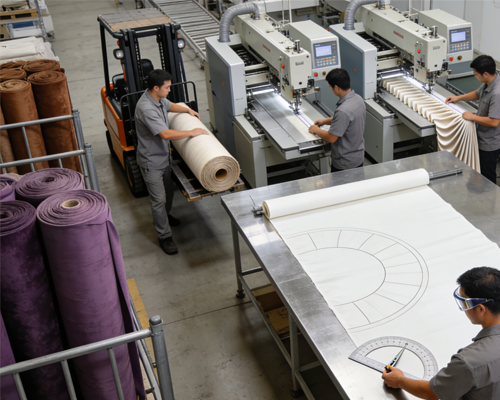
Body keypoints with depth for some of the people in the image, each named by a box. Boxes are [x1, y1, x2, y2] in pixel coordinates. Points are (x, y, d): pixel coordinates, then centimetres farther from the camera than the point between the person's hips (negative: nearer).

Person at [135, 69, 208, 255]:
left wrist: (188, 110, 16)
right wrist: (191, 132, -31)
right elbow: (165, 134, -39)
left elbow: (170, 106, 25)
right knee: (159, 199, 1)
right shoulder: (146, 109, -34)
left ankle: (165, 216, 52)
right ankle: (164, 236, 13)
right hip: (151, 161, -10)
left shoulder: (158, 98, -3)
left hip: (164, 155, 10)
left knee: (169, 190, 27)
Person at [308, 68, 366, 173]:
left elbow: (331, 138, -24)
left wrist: (316, 130, -6)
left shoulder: (343, 111, -32)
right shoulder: (358, 98, -4)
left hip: (345, 164, -8)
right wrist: (325, 121, 17)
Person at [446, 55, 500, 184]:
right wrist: (459, 98, 19)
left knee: (487, 178, 7)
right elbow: (477, 94, 22)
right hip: (483, 139, 10)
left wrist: (472, 117, -22)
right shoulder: (487, 84, -2)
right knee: (481, 174, 25)